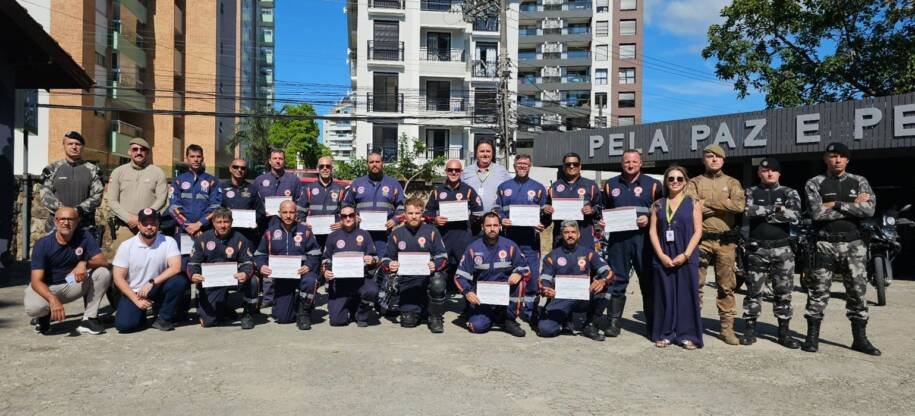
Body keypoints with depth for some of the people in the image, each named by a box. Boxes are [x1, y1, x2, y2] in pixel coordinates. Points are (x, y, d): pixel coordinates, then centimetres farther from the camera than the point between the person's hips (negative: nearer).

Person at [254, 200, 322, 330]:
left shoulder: (304, 231, 1)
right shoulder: (270, 232, 5)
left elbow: (315, 253, 0)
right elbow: (259, 254, 10)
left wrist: (308, 266, -19)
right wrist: (261, 266, -10)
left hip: (301, 272, -1)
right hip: (281, 277, 2)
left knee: (310, 281, -39)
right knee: (281, 318, -3)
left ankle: (304, 312, -10)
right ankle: (292, 302, 34)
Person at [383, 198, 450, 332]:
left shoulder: (431, 231, 1)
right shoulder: (396, 233, 7)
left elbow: (443, 257, -1)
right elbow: (386, 259, 9)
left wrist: (435, 265, -23)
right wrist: (389, 265, -15)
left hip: (429, 275, -1)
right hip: (407, 281, 2)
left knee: (438, 283, -37)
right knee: (408, 321, -10)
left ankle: (436, 318, -9)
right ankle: (421, 308, 28)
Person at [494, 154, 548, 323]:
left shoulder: (538, 188, 10)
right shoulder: (504, 187, 13)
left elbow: (545, 213, 7)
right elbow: (496, 209, 12)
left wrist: (542, 225, -12)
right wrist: (501, 220, -9)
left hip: (530, 238, -1)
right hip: (509, 237, 1)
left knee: (532, 274, -4)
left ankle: (530, 311, 7)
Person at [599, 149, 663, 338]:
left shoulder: (653, 185, 6)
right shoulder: (610, 185, 14)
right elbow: (603, 209, 21)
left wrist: (649, 219, -11)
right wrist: (602, 221, 2)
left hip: (643, 238, -2)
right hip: (617, 239, 2)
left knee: (648, 282, 3)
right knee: (617, 281, 4)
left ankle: (651, 324, 12)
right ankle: (614, 322, 11)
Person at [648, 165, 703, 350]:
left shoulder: (693, 203, 4)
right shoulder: (658, 205, 9)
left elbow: (697, 231, -2)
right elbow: (652, 231, 4)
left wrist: (685, 254, -13)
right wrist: (661, 255, -9)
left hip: (686, 257, -2)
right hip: (662, 258, 2)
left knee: (686, 295, 0)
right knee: (665, 295, 5)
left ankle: (687, 335, 9)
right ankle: (664, 334, 13)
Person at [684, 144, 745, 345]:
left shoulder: (732, 183, 11)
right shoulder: (694, 183, 8)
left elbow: (739, 205, -10)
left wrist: (707, 202, -12)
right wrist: (723, 206, -10)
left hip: (726, 240, 1)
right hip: (701, 239, -1)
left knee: (727, 285, 5)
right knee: (695, 284, 3)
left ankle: (727, 327, 13)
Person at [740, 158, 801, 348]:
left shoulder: (789, 193, 7)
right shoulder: (751, 193, 7)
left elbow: (795, 215, -12)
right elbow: (748, 211, -14)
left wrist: (763, 213, -10)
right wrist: (776, 208, -12)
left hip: (782, 249, 1)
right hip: (756, 248, 0)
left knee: (783, 292, 5)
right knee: (753, 291, 4)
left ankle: (784, 332, 14)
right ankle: (749, 329, 12)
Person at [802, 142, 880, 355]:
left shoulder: (859, 182, 8)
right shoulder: (814, 183, 1)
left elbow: (869, 209, -9)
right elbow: (817, 213, -13)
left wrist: (836, 204, -12)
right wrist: (853, 206, -9)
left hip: (854, 244, 2)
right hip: (825, 244, -2)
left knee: (857, 292, 7)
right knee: (818, 292, 0)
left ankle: (860, 338, 17)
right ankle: (812, 336, 8)